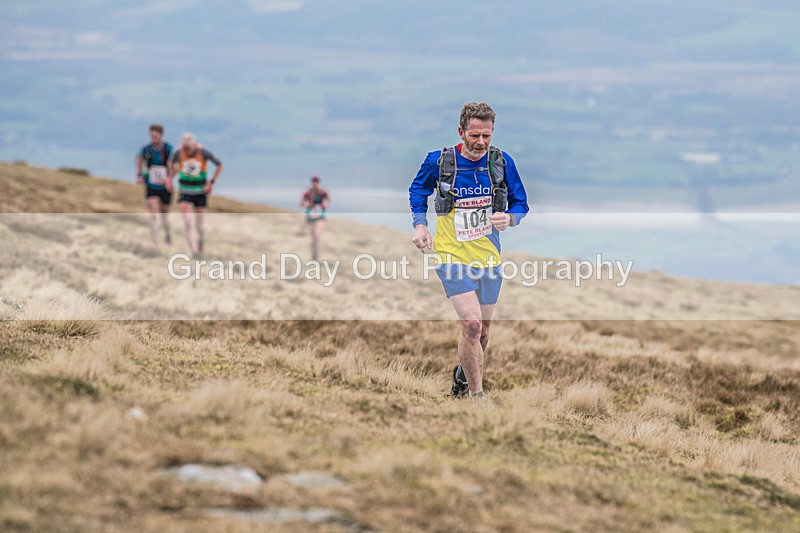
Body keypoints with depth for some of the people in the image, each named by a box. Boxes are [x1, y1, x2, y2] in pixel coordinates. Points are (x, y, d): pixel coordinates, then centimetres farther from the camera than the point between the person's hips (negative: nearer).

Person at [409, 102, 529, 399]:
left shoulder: (501, 162, -4)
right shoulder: (439, 162, -8)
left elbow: (520, 204, 7)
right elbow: (417, 190, 12)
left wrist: (509, 218, -15)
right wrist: (420, 225, 0)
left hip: (489, 258, 3)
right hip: (453, 256, -3)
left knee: (481, 332, 14)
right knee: (472, 324, -20)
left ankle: (463, 375, 44)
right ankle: (477, 397, -12)